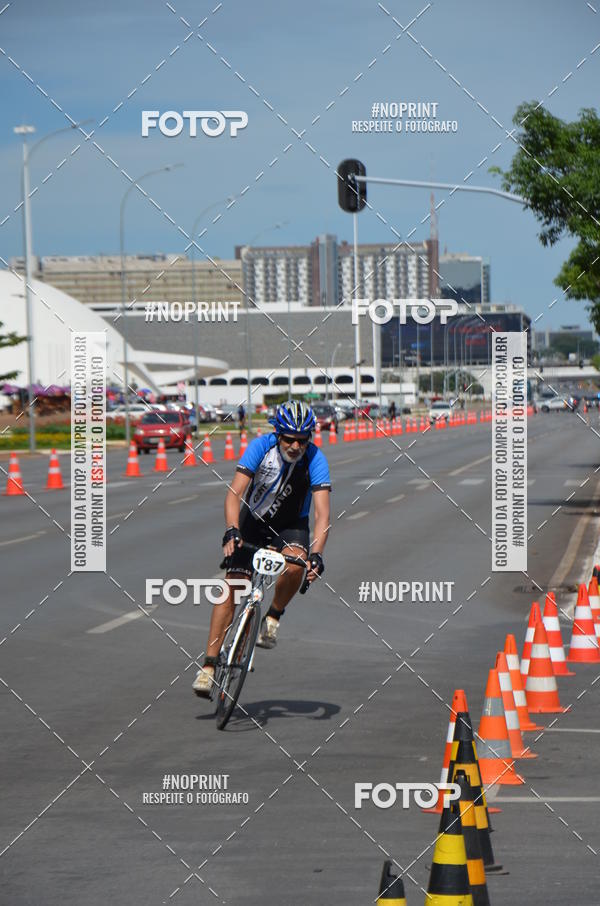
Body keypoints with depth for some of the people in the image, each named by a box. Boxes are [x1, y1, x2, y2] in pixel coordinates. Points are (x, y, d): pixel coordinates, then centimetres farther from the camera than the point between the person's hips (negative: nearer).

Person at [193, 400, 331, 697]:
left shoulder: (315, 460, -24)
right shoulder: (260, 447, -22)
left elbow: (322, 513, -31)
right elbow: (234, 493, -29)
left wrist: (316, 555, -45)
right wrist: (231, 532, -45)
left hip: (291, 526, 0)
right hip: (253, 520, 0)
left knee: (295, 563, -33)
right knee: (232, 587, -12)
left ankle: (274, 616, -5)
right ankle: (209, 665, -8)